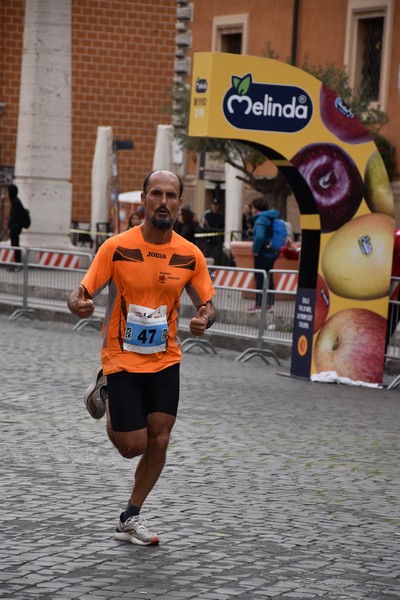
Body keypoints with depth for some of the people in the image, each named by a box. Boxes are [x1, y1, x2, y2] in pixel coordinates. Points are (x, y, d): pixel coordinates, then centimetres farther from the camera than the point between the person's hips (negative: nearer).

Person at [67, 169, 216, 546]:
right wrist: (78, 305, -34)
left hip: (165, 362, 3)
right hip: (121, 361, -3)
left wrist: (204, 319, -18)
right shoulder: (116, 247, -12)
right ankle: (104, 393, 30)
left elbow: (207, 304, 6)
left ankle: (130, 520, 18)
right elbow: (80, 294, -9)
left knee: (159, 442, -1)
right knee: (133, 447, -2)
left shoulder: (190, 255, -4)